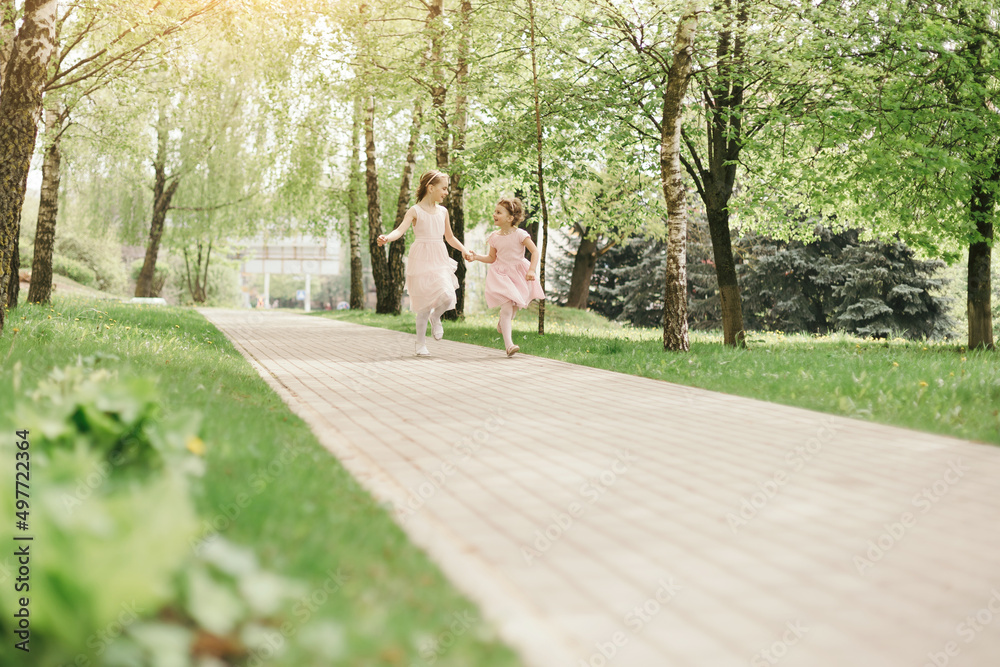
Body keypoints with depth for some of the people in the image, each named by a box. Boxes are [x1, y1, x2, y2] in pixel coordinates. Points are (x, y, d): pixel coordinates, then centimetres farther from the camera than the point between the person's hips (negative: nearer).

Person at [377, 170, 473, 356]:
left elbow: (450, 237, 23)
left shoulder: (443, 211, 12)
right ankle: (421, 343, 13)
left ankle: (435, 317, 19)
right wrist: (387, 238, -38)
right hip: (422, 261, -4)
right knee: (425, 305, -3)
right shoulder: (415, 211, -5)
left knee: (448, 297, -15)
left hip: (440, 260, 4)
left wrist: (463, 250, 11)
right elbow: (400, 230, -19)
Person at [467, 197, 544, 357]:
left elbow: (534, 251, -9)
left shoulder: (519, 234, -10)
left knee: (514, 307, 10)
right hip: (501, 276, 0)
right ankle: (508, 345, -16)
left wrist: (531, 270, -19)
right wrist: (476, 257, -3)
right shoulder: (494, 237, 1)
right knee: (507, 308, -13)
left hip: (518, 274, 0)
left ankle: (502, 324, 44)